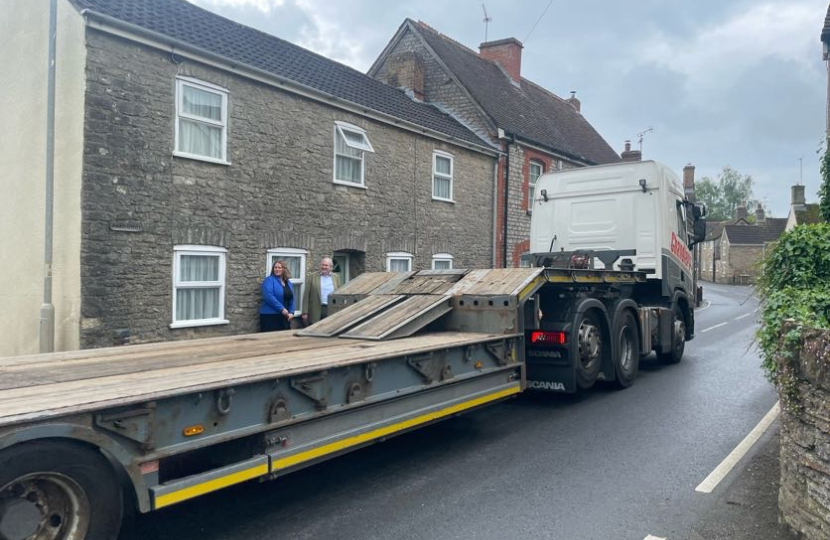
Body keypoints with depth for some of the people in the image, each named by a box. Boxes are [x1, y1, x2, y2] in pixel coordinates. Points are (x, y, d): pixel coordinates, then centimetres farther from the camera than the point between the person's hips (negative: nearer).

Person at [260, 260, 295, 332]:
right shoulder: (269, 280, -5)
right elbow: (268, 296, -19)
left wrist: (291, 312, 0)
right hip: (270, 316, -7)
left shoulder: (288, 283, 16)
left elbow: (292, 300, 16)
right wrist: (282, 309, -20)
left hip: (284, 317, 7)